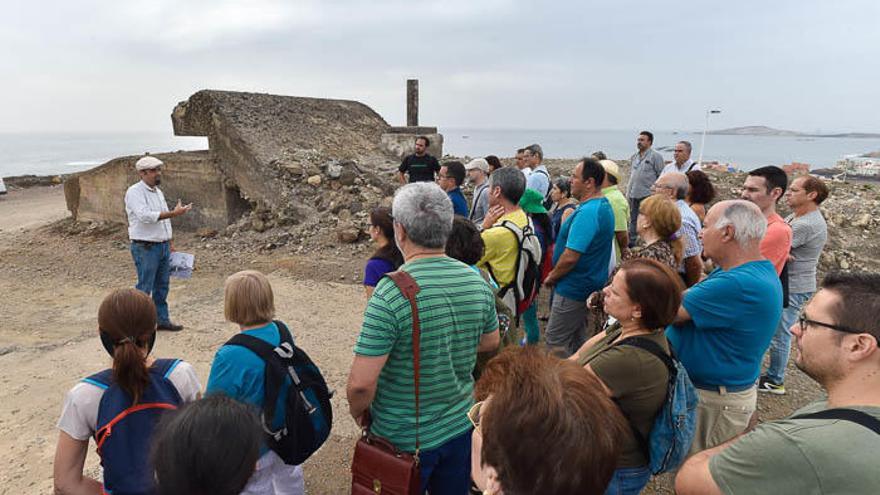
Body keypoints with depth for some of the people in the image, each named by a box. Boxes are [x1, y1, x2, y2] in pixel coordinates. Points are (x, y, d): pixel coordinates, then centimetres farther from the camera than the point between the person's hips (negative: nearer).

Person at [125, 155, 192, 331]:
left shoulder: (158, 191, 15)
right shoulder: (134, 192, -11)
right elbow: (145, 216, -25)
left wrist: (168, 243, 18)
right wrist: (173, 213, -28)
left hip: (163, 246, 8)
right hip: (145, 248, -8)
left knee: (162, 286, 13)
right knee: (144, 288, -4)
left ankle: (162, 320, 22)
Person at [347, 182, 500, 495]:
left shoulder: (390, 293, -27)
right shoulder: (477, 281, -9)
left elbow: (361, 383, -26)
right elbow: (490, 343, 8)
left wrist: (357, 411, -5)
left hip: (403, 439, -4)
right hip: (460, 427, 5)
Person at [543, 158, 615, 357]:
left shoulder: (586, 213, -25)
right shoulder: (604, 206, 9)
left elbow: (570, 257, -27)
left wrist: (551, 277, -10)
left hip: (574, 288, -10)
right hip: (591, 284, 10)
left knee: (554, 339, 1)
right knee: (577, 339, 20)